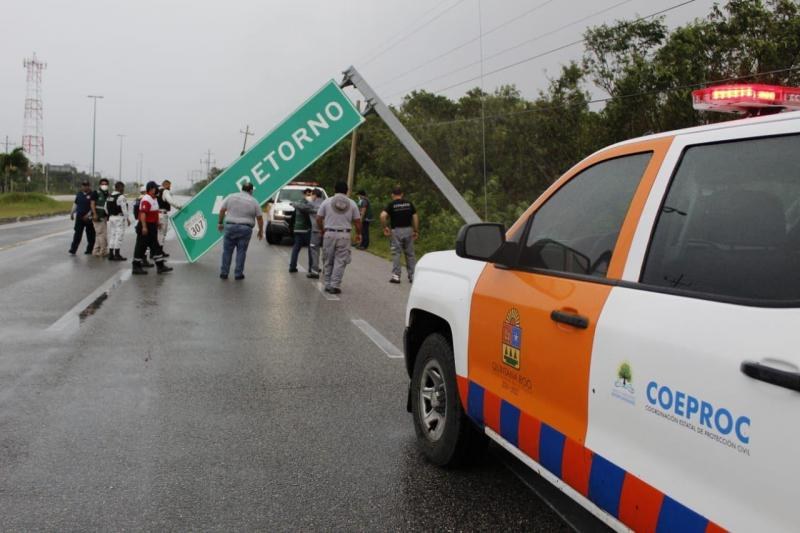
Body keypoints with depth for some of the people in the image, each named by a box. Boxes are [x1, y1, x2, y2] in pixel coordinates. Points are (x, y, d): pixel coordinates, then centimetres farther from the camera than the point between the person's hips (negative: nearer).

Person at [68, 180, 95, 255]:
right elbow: (75, 204, 18)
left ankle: (89, 250, 18)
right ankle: (73, 250, -2)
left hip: (89, 218, -4)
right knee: (77, 234, 0)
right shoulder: (79, 194, 10)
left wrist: (88, 214, -19)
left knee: (90, 235, 6)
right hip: (79, 217, 4)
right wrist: (72, 213, 11)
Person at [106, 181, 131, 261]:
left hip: (111, 218, 8)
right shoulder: (121, 197, -14)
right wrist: (127, 219, -8)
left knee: (112, 235, 12)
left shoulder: (110, 197, 11)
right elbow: (124, 209, -16)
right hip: (119, 218, -8)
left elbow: (106, 208, 16)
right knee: (119, 236, -4)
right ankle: (117, 254, -4)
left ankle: (111, 254, 14)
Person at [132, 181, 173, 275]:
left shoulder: (154, 199, 14)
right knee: (141, 246, -2)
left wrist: (157, 223, 25)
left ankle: (160, 266, 16)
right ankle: (136, 267, 6)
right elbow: (142, 214, -25)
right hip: (145, 227, -10)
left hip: (152, 226, 10)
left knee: (155, 246, 12)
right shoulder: (146, 200, -19)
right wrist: (144, 227, -29)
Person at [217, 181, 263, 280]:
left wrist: (220, 223, 14)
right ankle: (238, 274, 7)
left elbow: (222, 210, 3)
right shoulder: (254, 201, 2)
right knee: (241, 252, 5)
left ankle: (223, 273, 11)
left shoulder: (231, 197, 5)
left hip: (230, 226, 1)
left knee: (227, 251, 8)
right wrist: (261, 231, 13)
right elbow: (260, 218, 3)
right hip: (245, 229, -1)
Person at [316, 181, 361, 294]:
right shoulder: (352, 204, 3)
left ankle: (327, 284, 15)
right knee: (340, 261, 3)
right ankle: (335, 285, 0)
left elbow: (318, 218, 2)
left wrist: (322, 230, 18)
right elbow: (357, 221, 3)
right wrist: (358, 234, 18)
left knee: (328, 261, 11)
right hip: (344, 235, 0)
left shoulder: (327, 202, 2)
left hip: (329, 233, 1)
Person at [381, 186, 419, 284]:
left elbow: (383, 215, -18)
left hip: (396, 231, -3)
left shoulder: (391, 204, -4)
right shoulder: (409, 203, 6)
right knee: (410, 254, 10)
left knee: (396, 253, 3)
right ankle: (412, 276, 12)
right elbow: (415, 217, 2)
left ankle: (396, 276, 1)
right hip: (408, 230, 3)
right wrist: (416, 231, 6)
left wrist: (385, 227, -8)